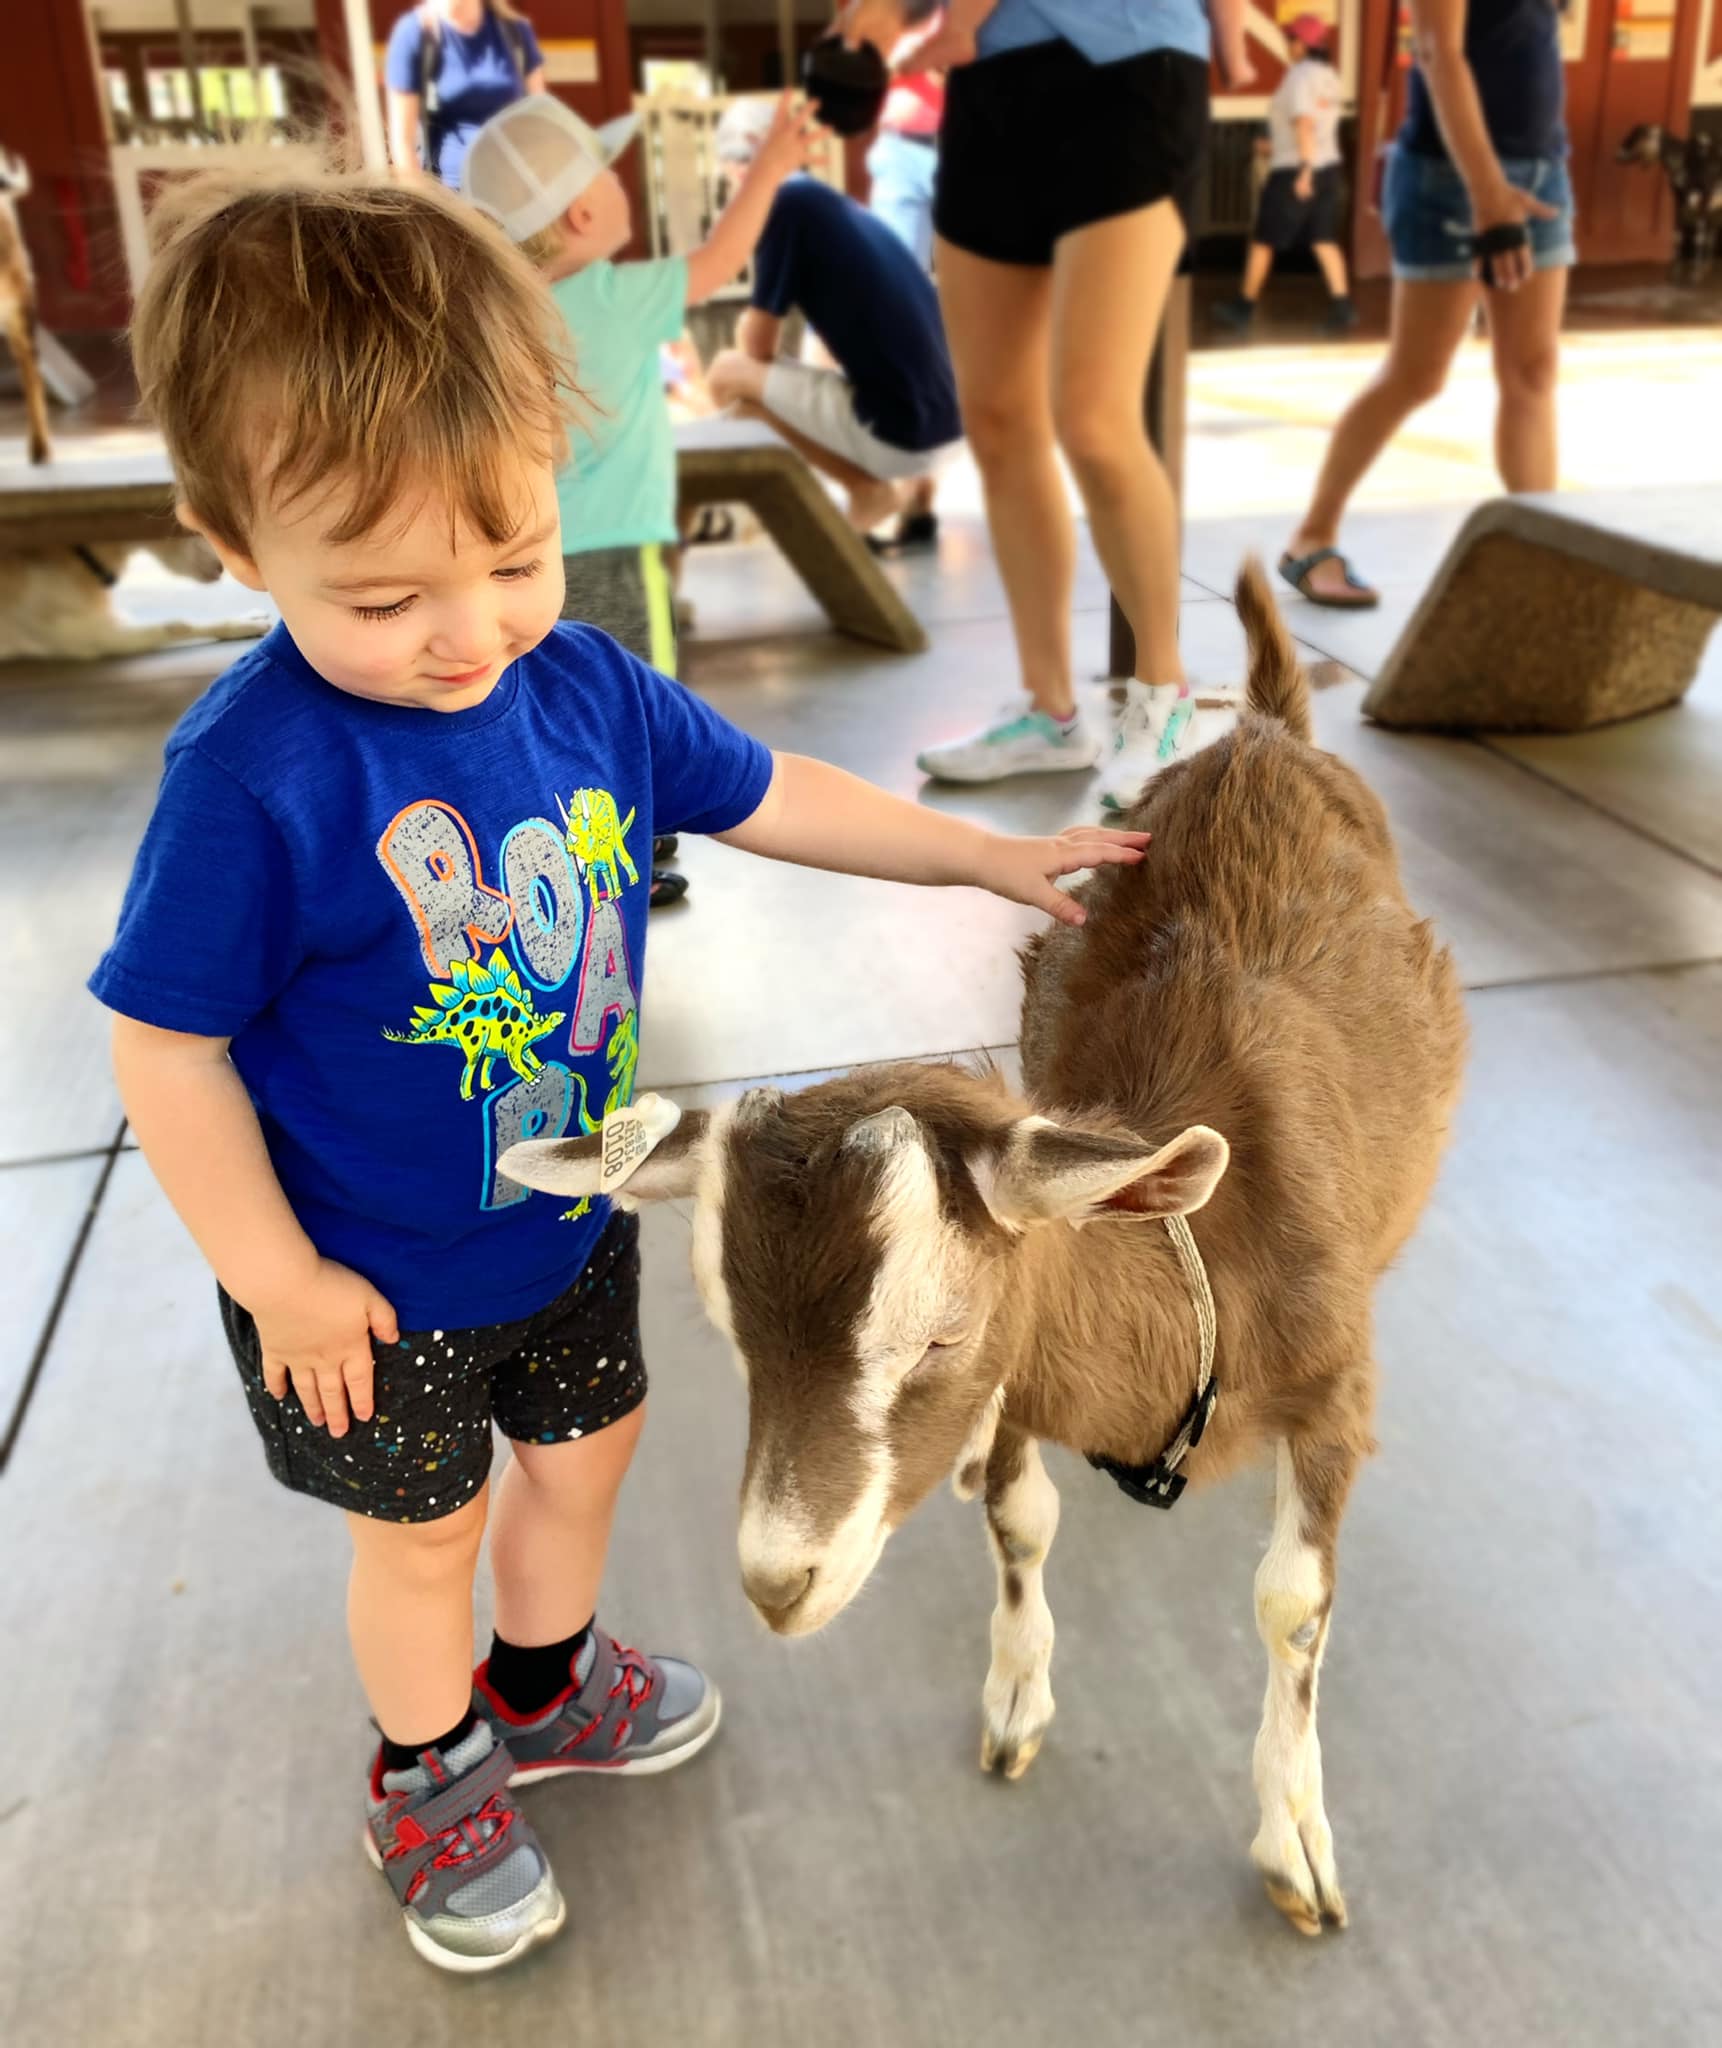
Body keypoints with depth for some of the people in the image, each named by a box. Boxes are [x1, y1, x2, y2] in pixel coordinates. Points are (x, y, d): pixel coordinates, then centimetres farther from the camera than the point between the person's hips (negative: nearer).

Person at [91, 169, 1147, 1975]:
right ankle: (428, 1771, 47)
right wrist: (277, 1278, -16)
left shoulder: (586, 686, -12)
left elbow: (767, 797, 2)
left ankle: (542, 1686, 55)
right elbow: (166, 1045, -21)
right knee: (423, 1529, 17)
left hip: (577, 1218, 6)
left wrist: (990, 857, 4)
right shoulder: (253, 776, -29)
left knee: (585, 1445, 25)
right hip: (377, 1280, -5)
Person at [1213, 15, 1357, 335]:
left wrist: (1304, 169, -28)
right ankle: (1342, 308, -6)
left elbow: (1304, 123, -23)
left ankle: (1244, 308, 13)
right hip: (1328, 165, 8)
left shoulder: (1299, 76, -13)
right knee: (1325, 240, 4)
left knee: (1263, 239, 5)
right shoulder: (1328, 76, 12)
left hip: (1294, 171, -8)